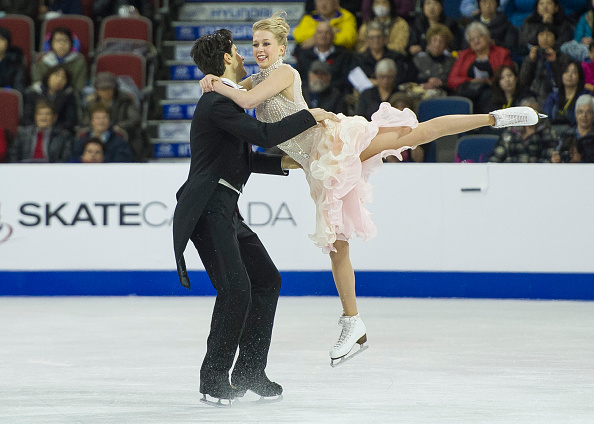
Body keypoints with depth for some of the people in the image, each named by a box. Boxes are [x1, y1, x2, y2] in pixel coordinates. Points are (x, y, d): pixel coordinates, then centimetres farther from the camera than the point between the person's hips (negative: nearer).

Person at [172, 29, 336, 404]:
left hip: (226, 211, 11)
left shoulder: (228, 101, 19)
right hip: (208, 209, -11)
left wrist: (283, 163, 18)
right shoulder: (217, 103, -15)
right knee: (236, 289, -18)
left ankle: (249, 371, 16)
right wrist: (311, 117, -13)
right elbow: (265, 134, -23)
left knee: (267, 280, 12)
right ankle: (214, 378, -9)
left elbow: (245, 160, 25)